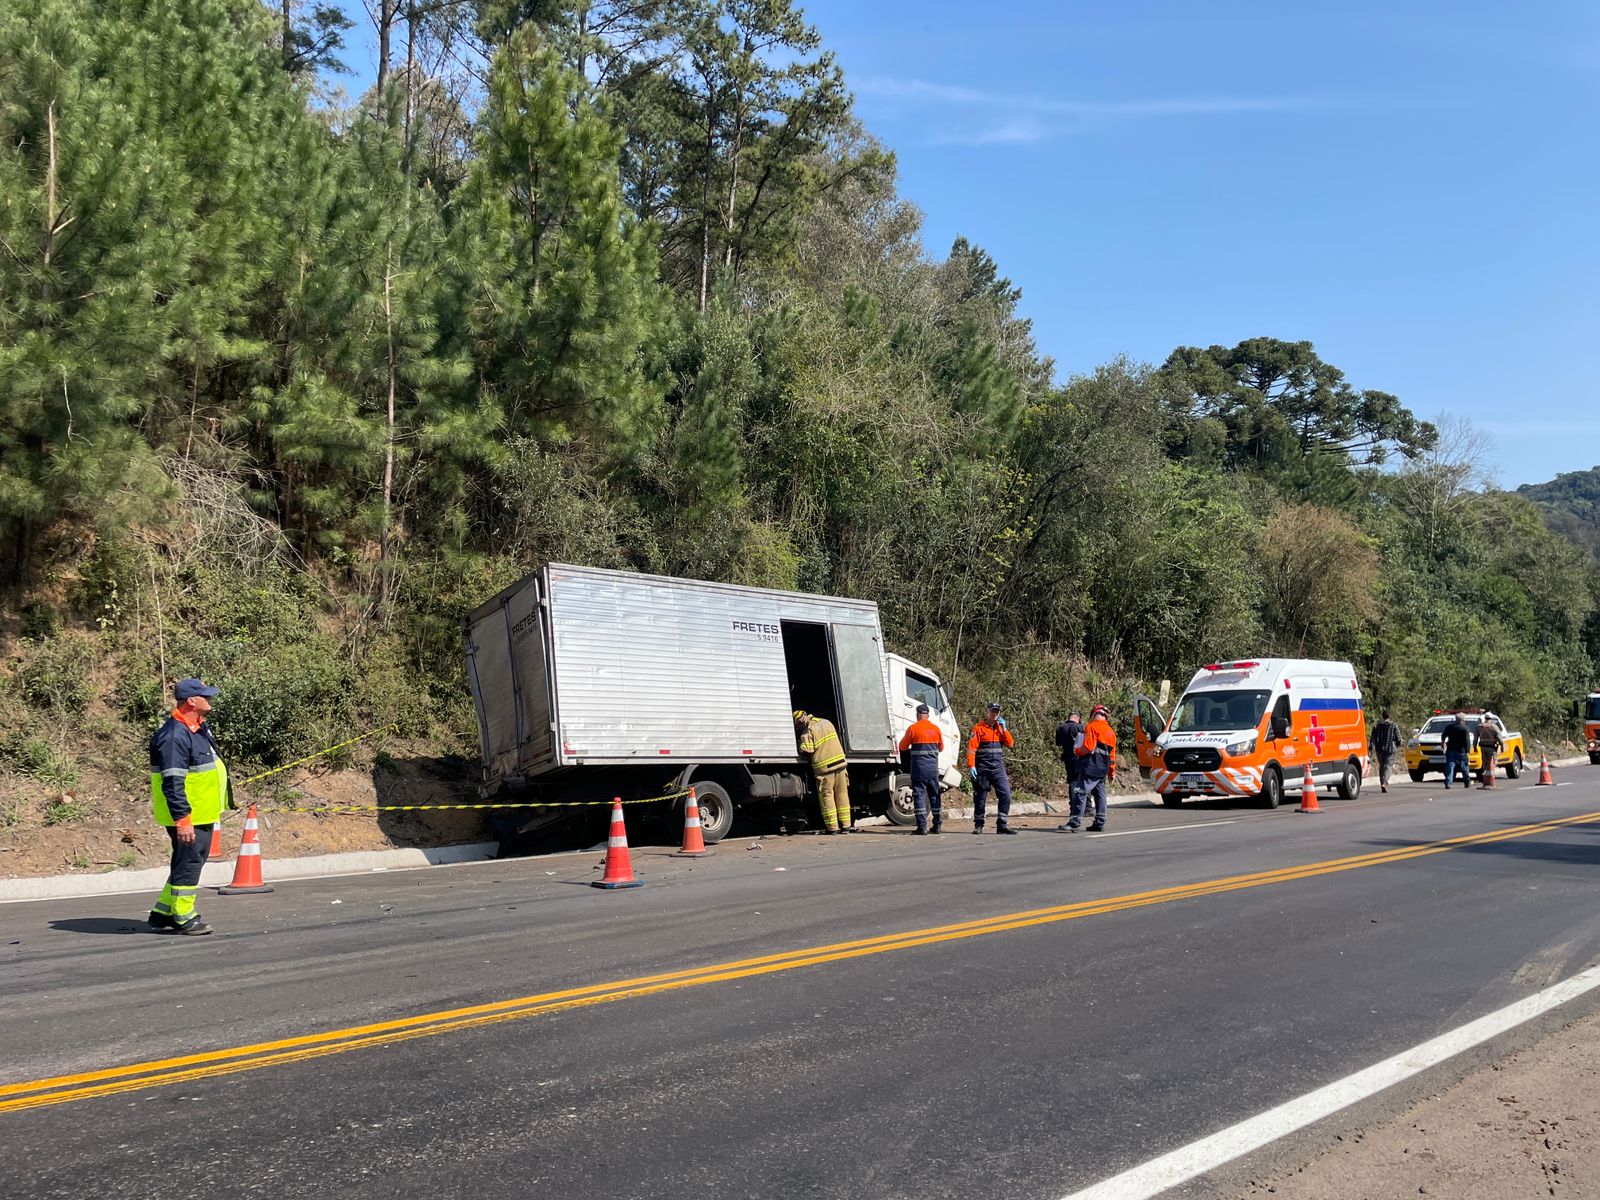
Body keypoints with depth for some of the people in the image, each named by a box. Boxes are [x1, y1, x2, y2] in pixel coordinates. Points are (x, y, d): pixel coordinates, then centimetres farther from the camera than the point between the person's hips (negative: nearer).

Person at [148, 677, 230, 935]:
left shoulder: (199, 728, 11)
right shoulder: (175, 736, -22)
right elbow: (172, 782, -25)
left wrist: (213, 808, 25)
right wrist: (182, 819, -26)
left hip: (203, 814, 10)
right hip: (186, 817, -10)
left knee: (192, 863, 16)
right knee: (188, 865, -2)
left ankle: (162, 914, 26)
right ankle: (183, 918, 10)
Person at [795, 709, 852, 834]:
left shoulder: (807, 733, -10)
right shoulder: (826, 722, 11)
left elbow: (806, 752, -15)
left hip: (824, 768, -6)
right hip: (840, 763, 6)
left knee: (827, 797, 3)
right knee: (842, 795, 10)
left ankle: (832, 827, 3)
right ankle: (845, 826, 14)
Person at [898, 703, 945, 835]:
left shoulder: (913, 728, -7)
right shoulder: (936, 729, 5)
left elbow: (902, 747, 1)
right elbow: (941, 747, 16)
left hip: (919, 767, -4)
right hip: (933, 767, 4)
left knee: (919, 795, -1)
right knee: (935, 795, 14)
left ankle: (922, 827, -6)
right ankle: (937, 825, 16)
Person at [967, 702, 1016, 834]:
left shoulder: (1000, 728, 14)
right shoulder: (978, 728, -2)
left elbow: (1010, 744, 5)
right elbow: (971, 748, -8)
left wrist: (1004, 729, -4)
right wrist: (971, 766, -18)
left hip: (998, 768, 4)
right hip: (982, 769, -4)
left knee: (1005, 795, -6)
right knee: (980, 798, 4)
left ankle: (1002, 825, -2)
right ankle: (978, 826, 16)